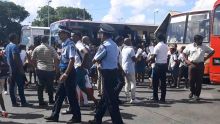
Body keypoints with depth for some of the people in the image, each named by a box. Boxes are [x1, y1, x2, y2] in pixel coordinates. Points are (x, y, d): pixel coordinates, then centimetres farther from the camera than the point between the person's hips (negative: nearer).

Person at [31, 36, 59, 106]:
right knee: (49, 86, 9)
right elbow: (56, 59, -10)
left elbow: (32, 59, 4)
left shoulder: (36, 48, 3)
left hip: (39, 69, 2)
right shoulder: (51, 49, -6)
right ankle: (51, 100, 18)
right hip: (49, 69, -2)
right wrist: (56, 67, 2)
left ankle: (41, 101, 7)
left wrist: (36, 66, 16)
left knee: (40, 85, 6)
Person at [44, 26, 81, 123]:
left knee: (71, 95, 0)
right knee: (59, 94, 14)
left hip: (69, 73, -9)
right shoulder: (64, 44, 13)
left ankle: (77, 117, 13)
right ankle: (54, 115, 24)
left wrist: (66, 74, -27)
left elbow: (72, 60, -24)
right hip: (64, 72, 9)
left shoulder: (70, 44, -15)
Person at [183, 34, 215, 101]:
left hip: (200, 65, 1)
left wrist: (206, 58, 6)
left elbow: (212, 51, 12)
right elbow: (184, 53, 13)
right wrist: (186, 60, 4)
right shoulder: (190, 46, 3)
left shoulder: (204, 47, 4)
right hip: (192, 64, 0)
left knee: (199, 81, 0)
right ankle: (192, 92, 26)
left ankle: (197, 95, 9)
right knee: (191, 80, 1)